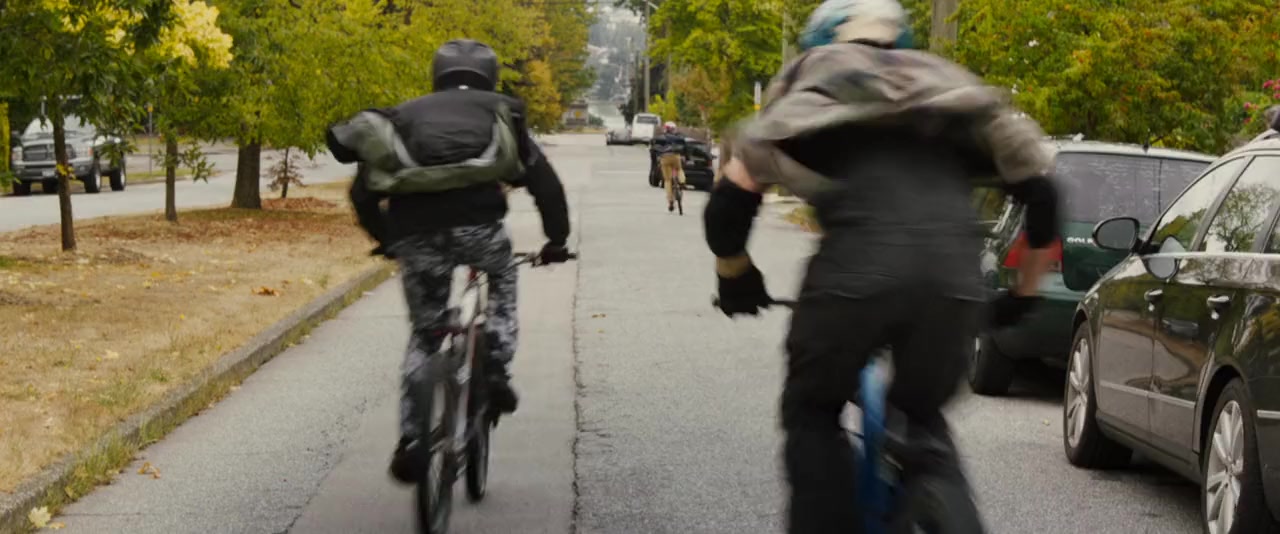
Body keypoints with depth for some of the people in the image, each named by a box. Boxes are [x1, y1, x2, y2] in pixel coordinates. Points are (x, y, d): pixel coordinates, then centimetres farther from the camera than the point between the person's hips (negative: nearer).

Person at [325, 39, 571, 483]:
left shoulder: (405, 115, 26)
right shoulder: (500, 112, 23)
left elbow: (363, 191, 24)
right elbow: (544, 182, 17)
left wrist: (385, 240, 39)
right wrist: (557, 240, 29)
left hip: (416, 236, 1)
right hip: (476, 226, -1)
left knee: (424, 335, 18)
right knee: (502, 278, 33)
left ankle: (411, 440, 5)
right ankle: (495, 368, 13)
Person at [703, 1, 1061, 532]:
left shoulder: (809, 85, 25)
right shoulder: (948, 87, 31)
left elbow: (729, 204, 16)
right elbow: (1039, 191, 24)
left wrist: (736, 280, 34)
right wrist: (1024, 291, 38)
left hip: (855, 269, -2)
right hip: (953, 274, 2)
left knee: (811, 412, 23)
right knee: (922, 420, 25)